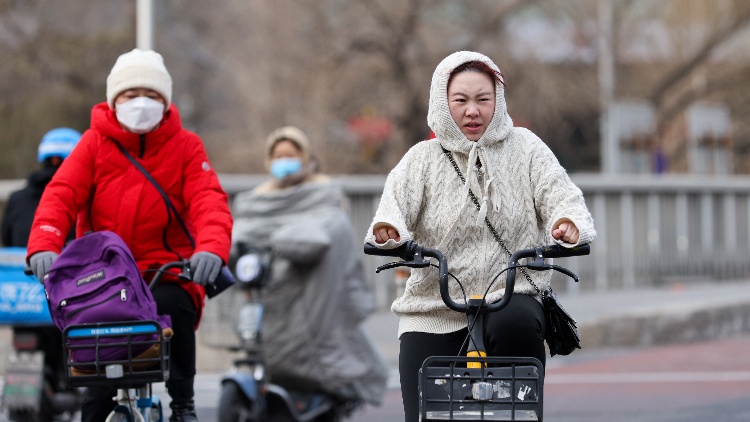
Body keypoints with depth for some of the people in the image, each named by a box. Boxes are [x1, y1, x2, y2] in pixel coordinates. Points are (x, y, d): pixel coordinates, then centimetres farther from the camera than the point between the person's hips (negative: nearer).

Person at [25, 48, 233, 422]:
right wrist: (43, 245, -29)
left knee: (174, 307, -33)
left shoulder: (185, 146, 3)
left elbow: (209, 201, -11)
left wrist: (212, 247, -34)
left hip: (165, 273, -1)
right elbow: (61, 194, -9)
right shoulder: (95, 143, 4)